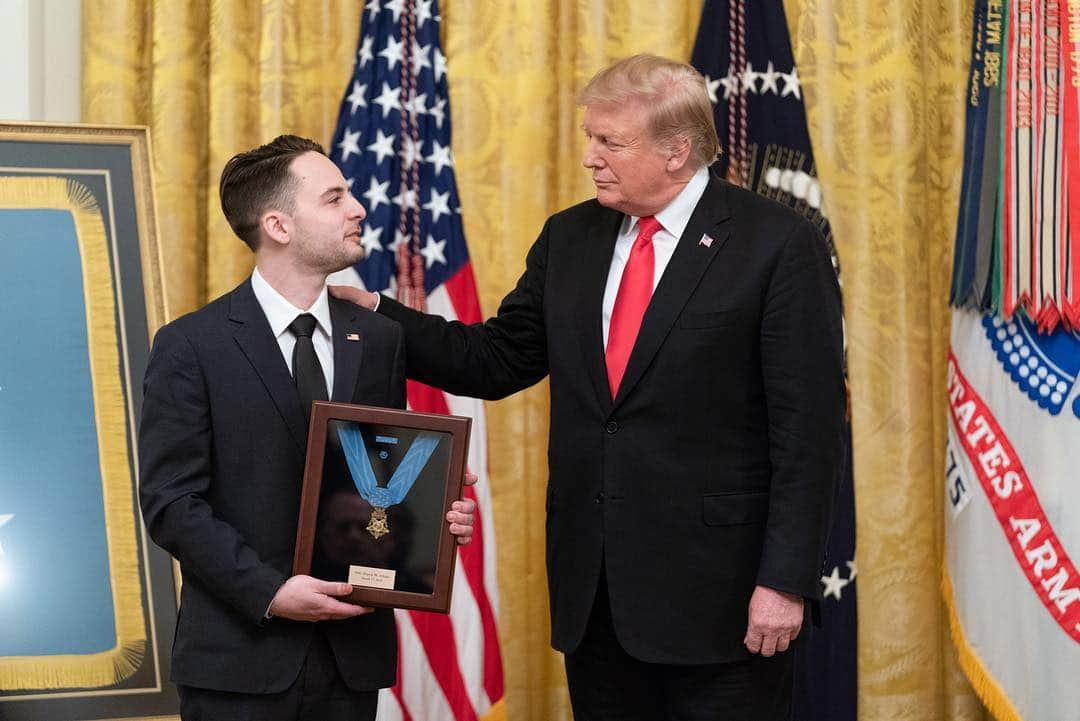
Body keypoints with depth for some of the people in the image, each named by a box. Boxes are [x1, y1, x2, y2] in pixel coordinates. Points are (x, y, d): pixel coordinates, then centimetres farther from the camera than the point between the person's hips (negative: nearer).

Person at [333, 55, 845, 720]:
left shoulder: (778, 245, -8)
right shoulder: (570, 237, 10)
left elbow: (808, 428, -11)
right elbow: (498, 360, 13)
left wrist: (786, 581, -15)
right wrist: (375, 313, 2)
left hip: (715, 591, -5)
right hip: (593, 588, 6)